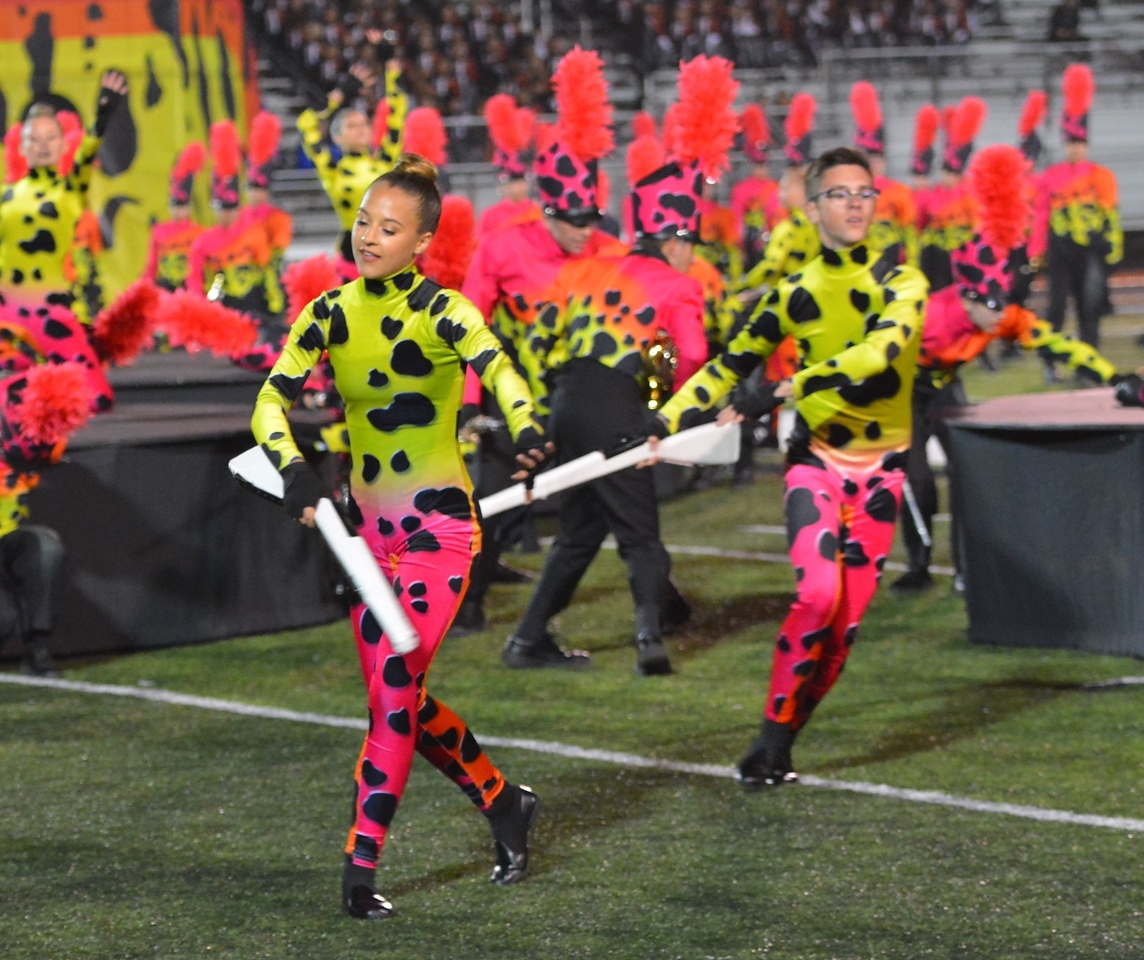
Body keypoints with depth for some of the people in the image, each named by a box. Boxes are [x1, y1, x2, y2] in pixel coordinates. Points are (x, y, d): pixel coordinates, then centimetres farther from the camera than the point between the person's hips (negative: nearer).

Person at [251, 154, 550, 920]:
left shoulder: (440, 311, -14)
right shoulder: (331, 314, 1)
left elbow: (496, 368, -33)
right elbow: (272, 400, -5)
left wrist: (526, 431, -54)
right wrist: (294, 468, -25)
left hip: (438, 526, -6)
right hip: (368, 525, 6)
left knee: (396, 689, -12)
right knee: (396, 696, 11)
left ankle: (361, 868, -5)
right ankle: (503, 803, 32)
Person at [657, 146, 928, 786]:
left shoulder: (900, 282, -5)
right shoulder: (796, 294, 2)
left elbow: (881, 350, -24)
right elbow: (730, 365, 8)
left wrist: (789, 387, -31)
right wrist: (666, 422, -5)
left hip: (881, 465, 0)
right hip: (817, 457, 0)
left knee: (847, 621, -3)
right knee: (819, 596, -22)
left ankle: (782, 746, 11)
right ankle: (771, 740, -11)